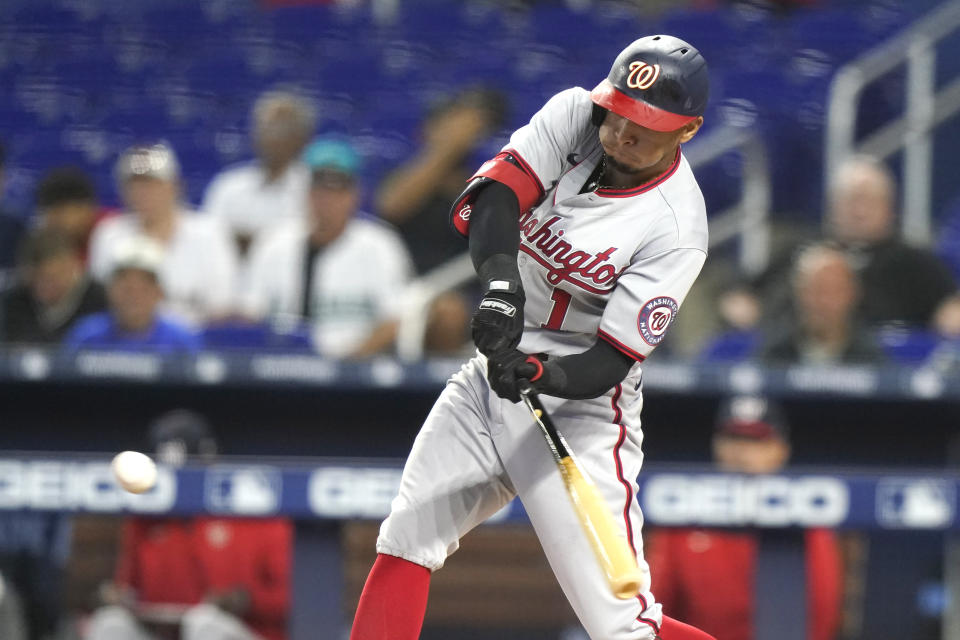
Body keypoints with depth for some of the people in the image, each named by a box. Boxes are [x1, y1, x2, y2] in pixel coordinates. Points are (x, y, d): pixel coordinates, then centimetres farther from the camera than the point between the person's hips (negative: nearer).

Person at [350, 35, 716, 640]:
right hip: (495, 371, 6)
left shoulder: (675, 229, -20)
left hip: (579, 409, -6)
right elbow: (489, 198, -21)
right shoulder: (575, 115, -7)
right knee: (404, 545, 3)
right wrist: (501, 282, -38)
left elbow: (608, 365, -21)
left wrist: (537, 373, -40)